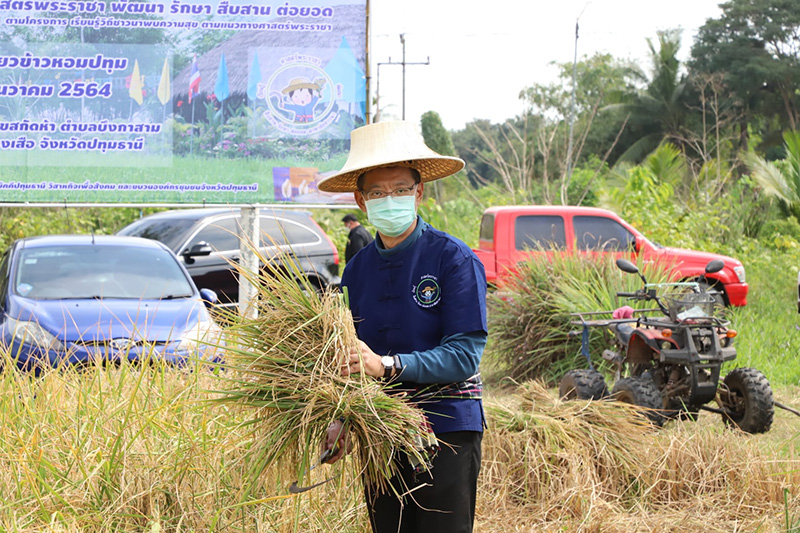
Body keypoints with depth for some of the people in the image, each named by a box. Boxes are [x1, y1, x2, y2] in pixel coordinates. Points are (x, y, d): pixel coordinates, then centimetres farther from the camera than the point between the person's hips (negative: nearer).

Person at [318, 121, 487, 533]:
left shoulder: (454, 259, -7)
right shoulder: (357, 270, 9)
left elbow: (464, 355, -14)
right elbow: (354, 360, 11)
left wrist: (387, 366, -25)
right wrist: (340, 421, -6)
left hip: (447, 427, -5)